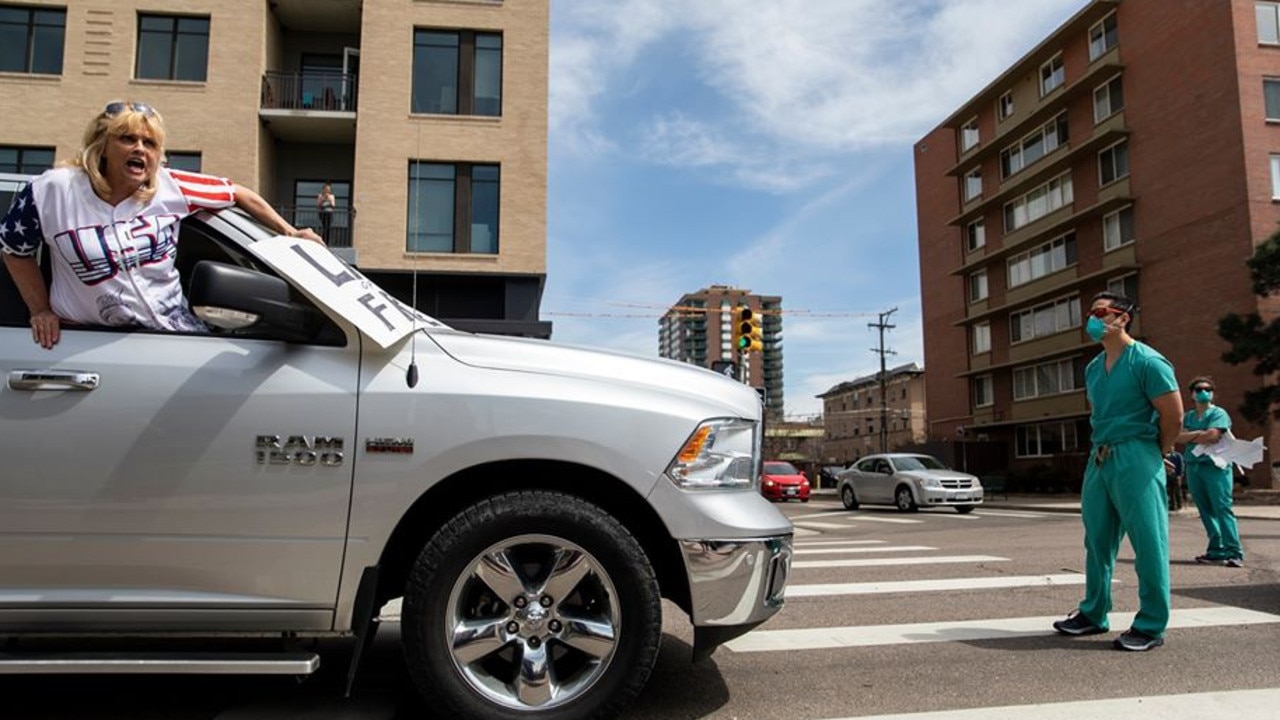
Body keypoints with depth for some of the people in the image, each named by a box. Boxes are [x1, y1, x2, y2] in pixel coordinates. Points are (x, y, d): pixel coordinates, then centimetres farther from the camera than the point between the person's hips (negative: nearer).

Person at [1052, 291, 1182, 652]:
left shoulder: (1147, 361, -9)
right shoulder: (1093, 368, 13)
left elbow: (1173, 415, -9)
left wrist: (1156, 455, 1)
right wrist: (1101, 448, 15)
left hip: (1134, 459, -8)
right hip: (1099, 458, 8)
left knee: (1148, 543, -2)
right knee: (1097, 540, 12)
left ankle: (1151, 626, 6)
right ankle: (1093, 614, 23)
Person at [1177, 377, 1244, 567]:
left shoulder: (1218, 413, -1)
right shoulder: (1188, 416, 17)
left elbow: (1212, 435, -15)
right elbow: (1179, 437, 4)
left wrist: (1190, 436, 0)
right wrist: (1200, 434, -11)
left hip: (1215, 465, -6)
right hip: (1193, 466, 6)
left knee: (1222, 508, -11)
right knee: (1206, 511, 6)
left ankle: (1234, 552, -11)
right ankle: (1217, 551, 11)